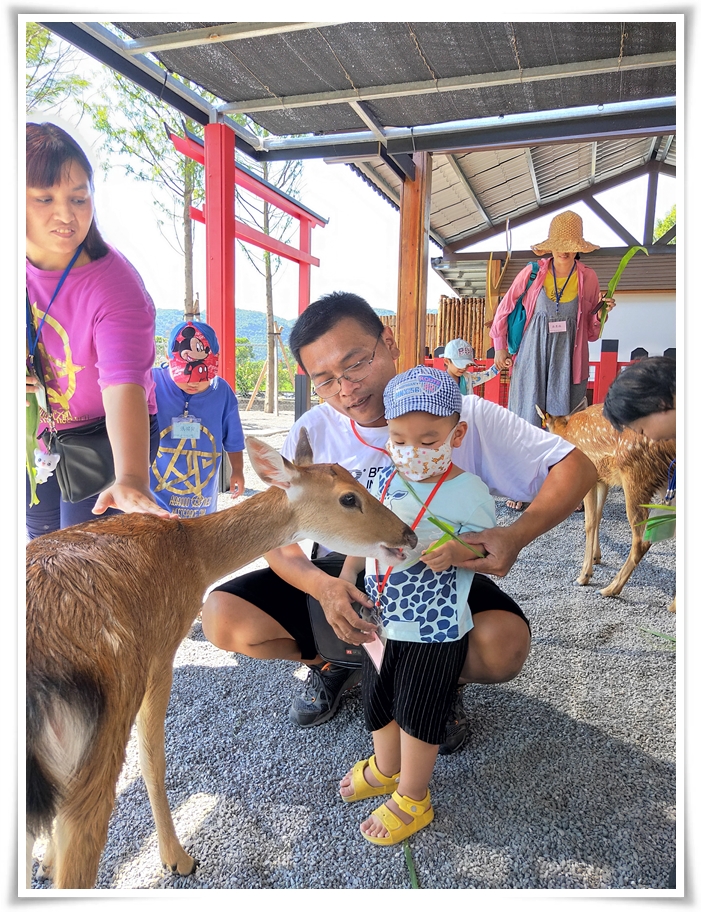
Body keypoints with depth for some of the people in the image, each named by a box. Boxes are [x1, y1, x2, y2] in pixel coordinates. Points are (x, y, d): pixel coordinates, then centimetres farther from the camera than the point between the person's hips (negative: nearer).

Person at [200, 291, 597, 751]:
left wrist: (517, 535, -34)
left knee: (504, 645, -33)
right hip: (339, 577, 3)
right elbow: (280, 544, -8)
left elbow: (576, 467, -15)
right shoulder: (312, 432, -9)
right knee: (223, 618, -16)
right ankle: (336, 663, 15)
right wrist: (322, 586, -32)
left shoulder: (466, 415, -15)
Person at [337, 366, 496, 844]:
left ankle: (412, 800, 37)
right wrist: (346, 576, 1)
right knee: (379, 701, 24)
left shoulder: (469, 493, -18)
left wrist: (456, 552, -31)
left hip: (434, 630, -6)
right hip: (381, 620, 6)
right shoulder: (385, 479, -2)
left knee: (419, 715, 11)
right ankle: (385, 769, 53)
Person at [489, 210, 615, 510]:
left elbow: (591, 331, 9)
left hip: (567, 361, 1)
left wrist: (603, 312, -10)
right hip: (532, 358, -1)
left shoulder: (588, 278, 2)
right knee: (526, 421, 3)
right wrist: (500, 348, 11)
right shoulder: (532, 273, -3)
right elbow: (504, 310, 9)